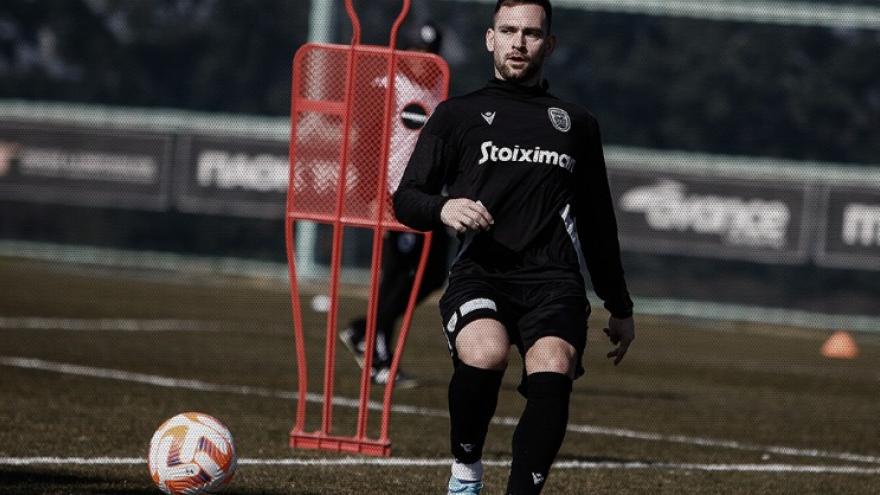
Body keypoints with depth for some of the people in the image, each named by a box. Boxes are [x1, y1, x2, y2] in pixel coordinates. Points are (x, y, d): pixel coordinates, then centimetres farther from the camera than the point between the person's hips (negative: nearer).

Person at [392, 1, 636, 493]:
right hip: (480, 272, -1)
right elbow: (406, 200, 11)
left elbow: (599, 223, 30)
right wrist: (442, 208, -12)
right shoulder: (457, 114, 17)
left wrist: (621, 307, 30)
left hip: (554, 278, 2)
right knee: (484, 355, -33)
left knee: (552, 371, -29)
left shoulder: (578, 124, 24)